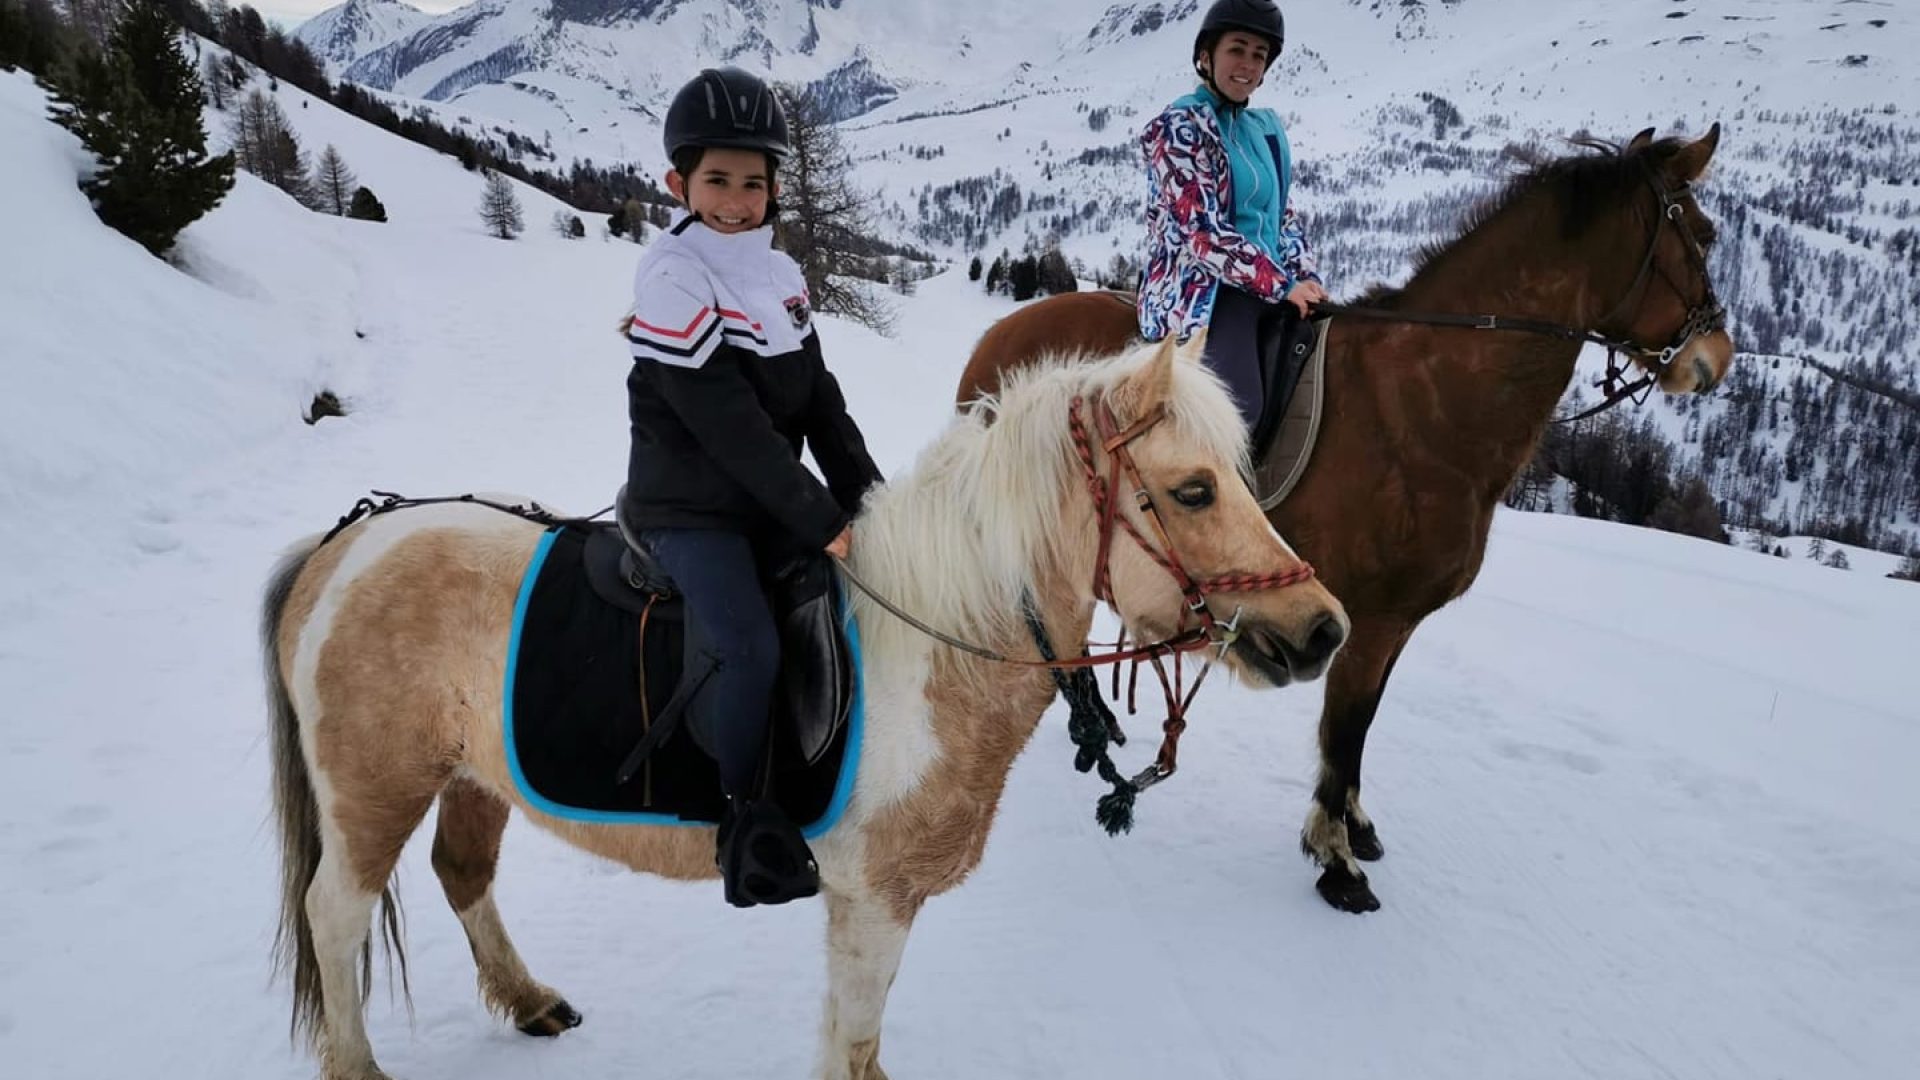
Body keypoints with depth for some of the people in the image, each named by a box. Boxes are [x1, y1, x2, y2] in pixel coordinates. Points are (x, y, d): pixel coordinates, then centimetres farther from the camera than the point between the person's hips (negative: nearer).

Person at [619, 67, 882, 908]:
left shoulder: (781, 275, 8)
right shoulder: (673, 279, -15)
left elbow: (820, 403, 9)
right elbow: (728, 425, -22)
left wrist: (867, 501, -2)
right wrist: (821, 522, -22)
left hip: (773, 506, 8)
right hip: (689, 511, -7)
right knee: (751, 650, -24)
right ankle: (744, 822, -5)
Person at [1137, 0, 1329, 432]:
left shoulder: (1267, 127, 18)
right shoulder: (1180, 126, -6)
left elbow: (1284, 214, 21)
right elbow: (1201, 232, -15)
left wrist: (1307, 277, 2)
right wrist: (1281, 284, -15)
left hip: (1270, 291, 9)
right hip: (1201, 290, -9)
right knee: (1237, 412, -28)